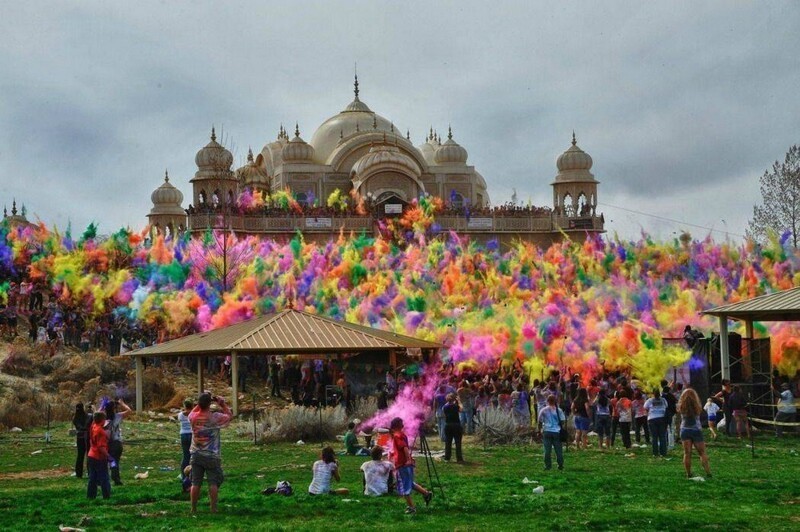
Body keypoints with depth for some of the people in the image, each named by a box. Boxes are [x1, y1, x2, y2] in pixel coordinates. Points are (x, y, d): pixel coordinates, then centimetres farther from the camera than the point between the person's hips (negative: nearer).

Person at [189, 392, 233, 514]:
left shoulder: (193, 417, -6)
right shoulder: (215, 418, -16)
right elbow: (229, 415, 0)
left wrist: (201, 403, 11)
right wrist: (222, 404, 4)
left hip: (196, 455, 3)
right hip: (212, 456, -3)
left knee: (195, 483, 7)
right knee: (213, 483, 4)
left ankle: (193, 508, 10)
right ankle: (213, 508, 3)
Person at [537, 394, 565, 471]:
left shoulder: (543, 410, 1)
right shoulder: (559, 410, 1)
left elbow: (540, 422, 4)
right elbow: (563, 421, 3)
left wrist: (540, 430, 14)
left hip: (546, 432, 0)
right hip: (557, 432, 0)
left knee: (547, 450, 2)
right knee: (558, 450, 6)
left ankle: (548, 465, 1)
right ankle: (560, 465, 8)